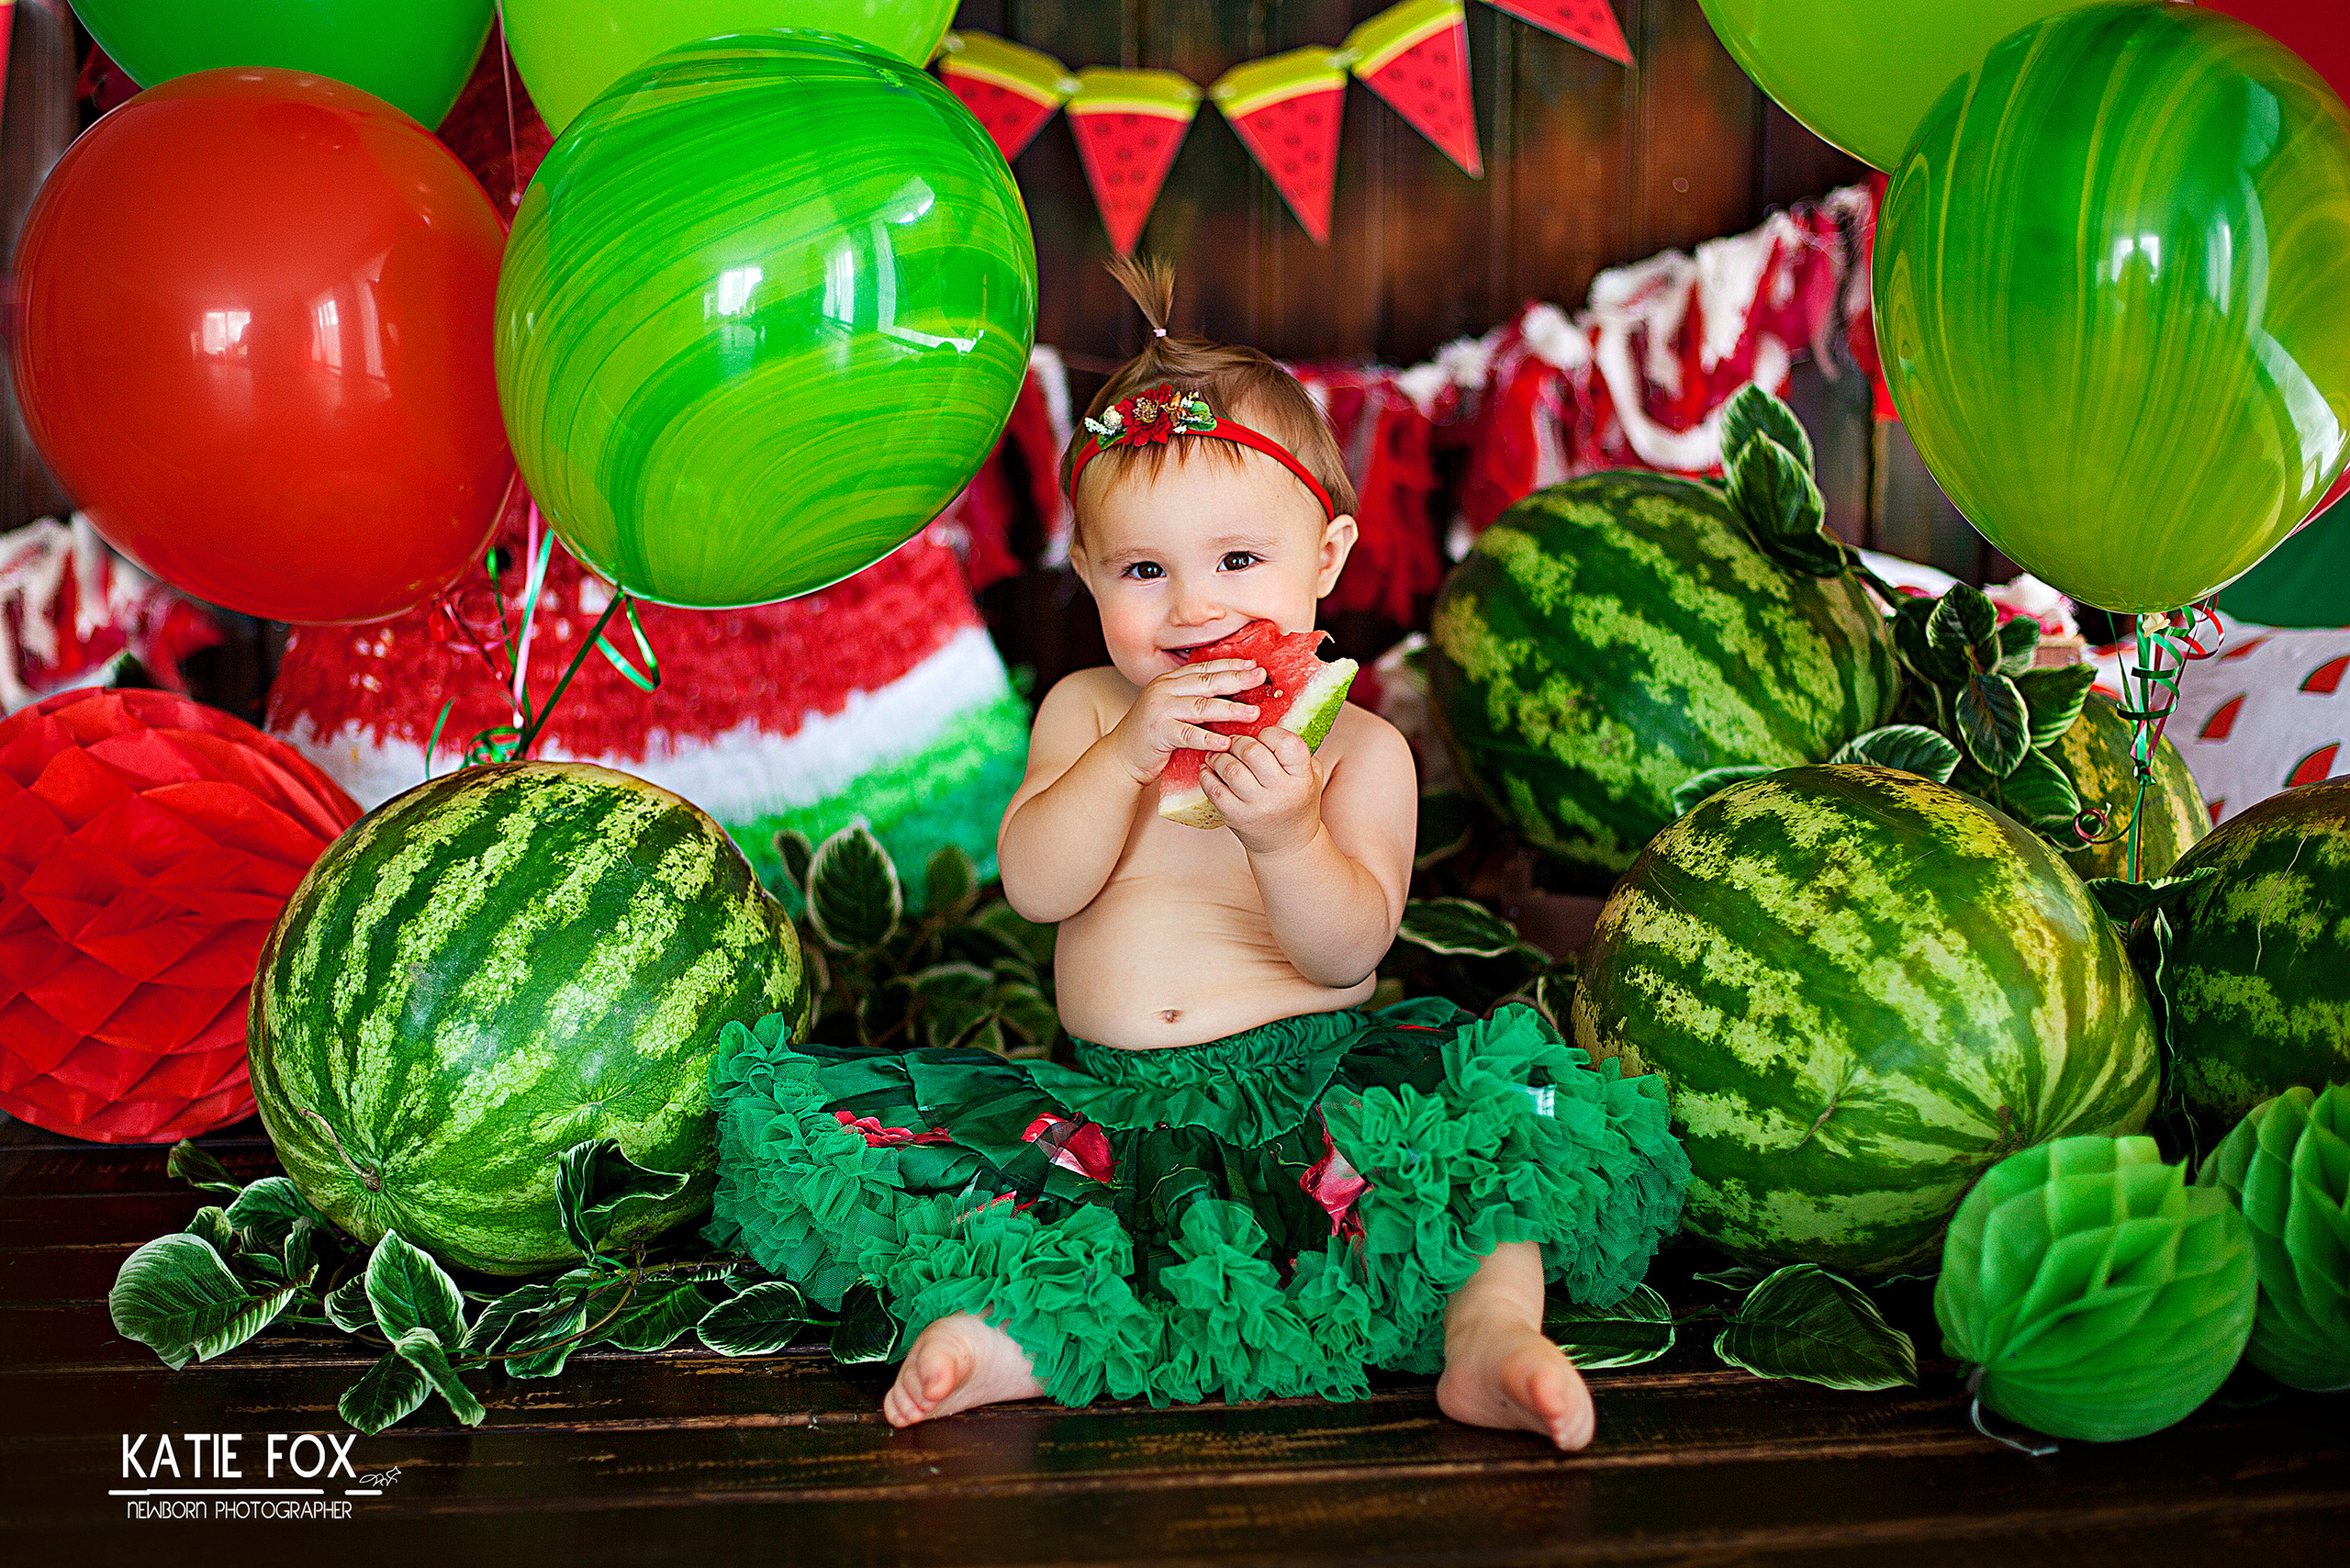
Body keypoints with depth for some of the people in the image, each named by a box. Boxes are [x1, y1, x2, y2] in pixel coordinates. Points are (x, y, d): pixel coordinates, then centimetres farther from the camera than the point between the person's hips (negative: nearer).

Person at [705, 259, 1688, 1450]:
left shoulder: (1358, 747, 1)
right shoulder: (1085, 713, 9)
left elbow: (1346, 952, -8)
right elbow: (1035, 887, -5)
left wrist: (1287, 835, -28)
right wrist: (1129, 753, -19)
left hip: (1308, 1076, -2)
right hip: (1107, 1097, 2)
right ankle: (1034, 1325, -39)